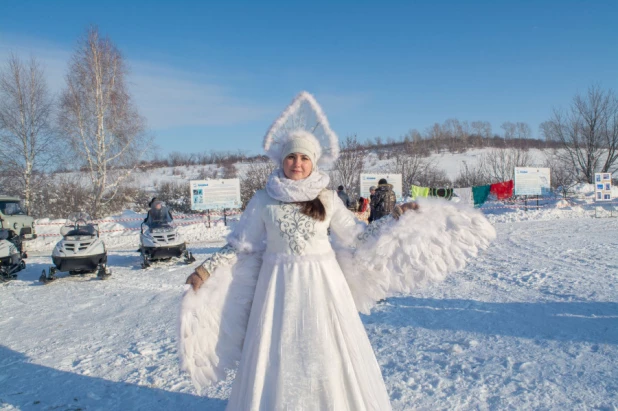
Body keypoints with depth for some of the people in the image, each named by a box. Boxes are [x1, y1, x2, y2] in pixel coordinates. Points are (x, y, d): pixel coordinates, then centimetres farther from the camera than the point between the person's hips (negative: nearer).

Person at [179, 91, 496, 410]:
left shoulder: (327, 199, 0)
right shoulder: (263, 200, -2)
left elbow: (358, 237, 7)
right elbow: (241, 245, 5)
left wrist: (396, 220, 1)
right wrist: (208, 268, -5)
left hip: (321, 287, 0)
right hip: (279, 286, 0)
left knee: (327, 357, 7)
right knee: (276, 359, 7)